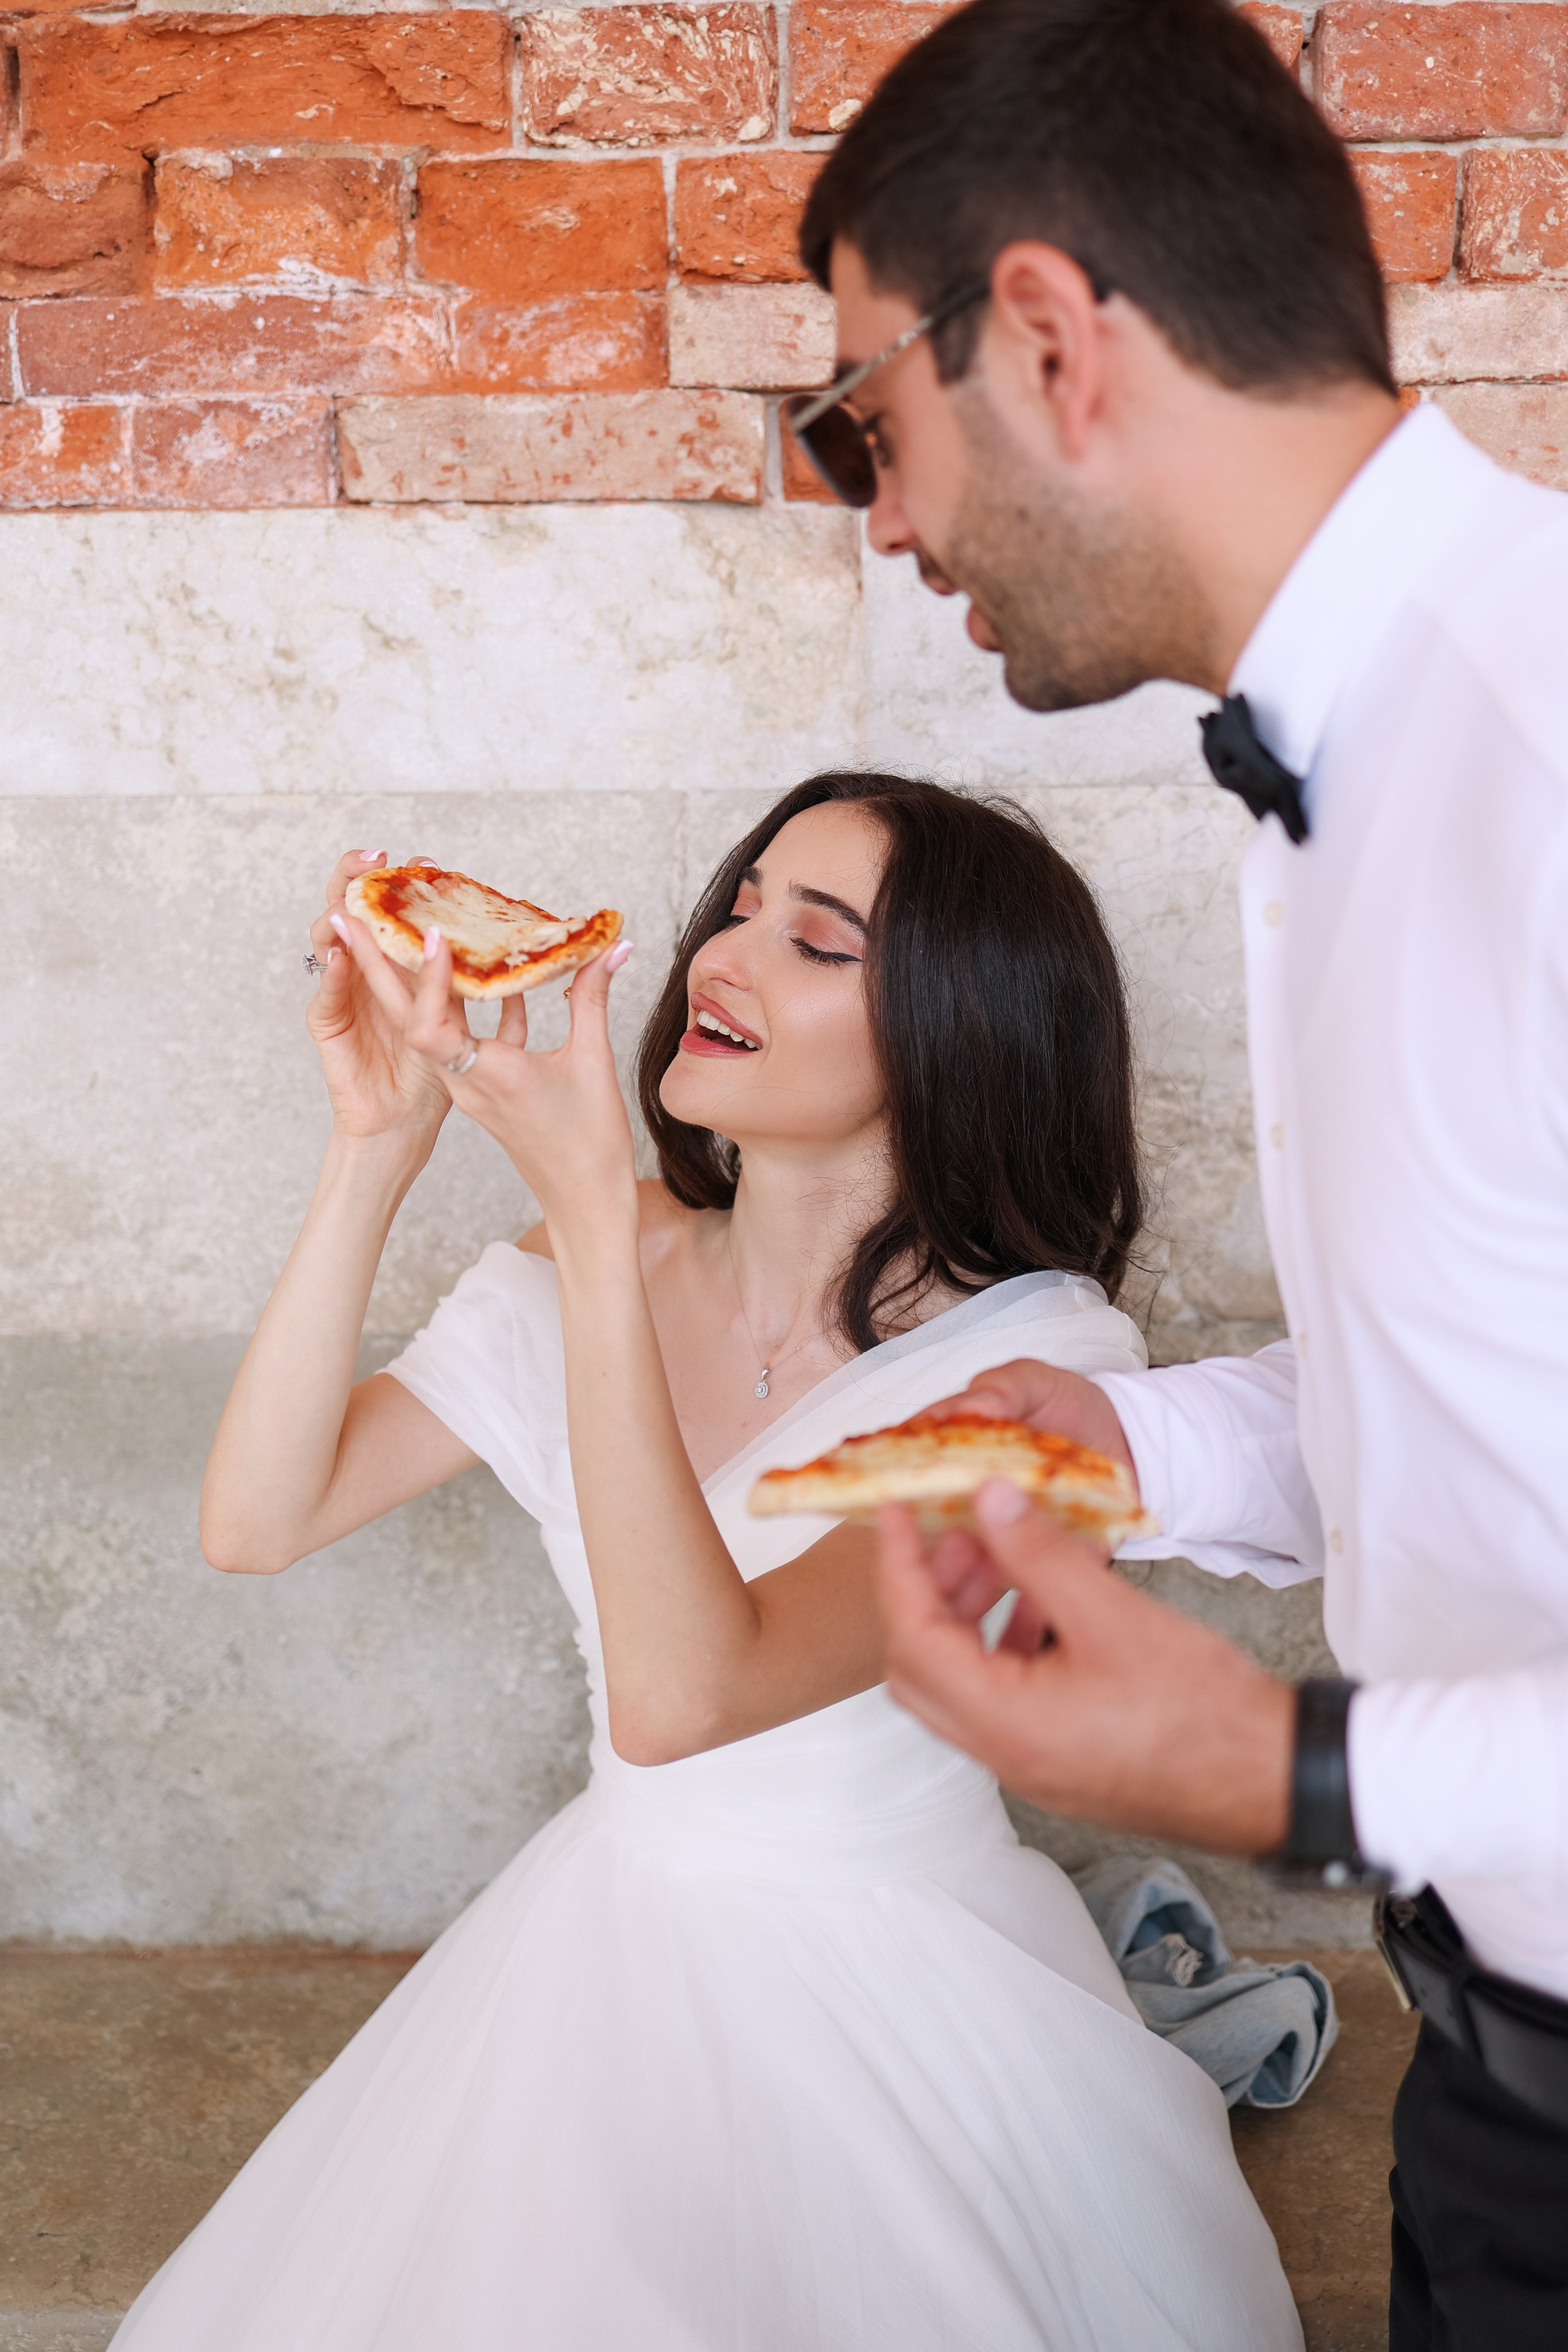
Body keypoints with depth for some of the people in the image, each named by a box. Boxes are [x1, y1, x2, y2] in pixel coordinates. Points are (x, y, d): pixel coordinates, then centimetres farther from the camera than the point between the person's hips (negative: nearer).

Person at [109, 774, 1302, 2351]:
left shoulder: (1036, 1355, -22)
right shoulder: (578, 1275, -6)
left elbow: (683, 1694, -34)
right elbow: (255, 1522, -13)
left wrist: (594, 1225, -38)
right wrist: (377, 1147, -21)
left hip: (899, 1992, -4)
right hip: (612, 1942, 5)